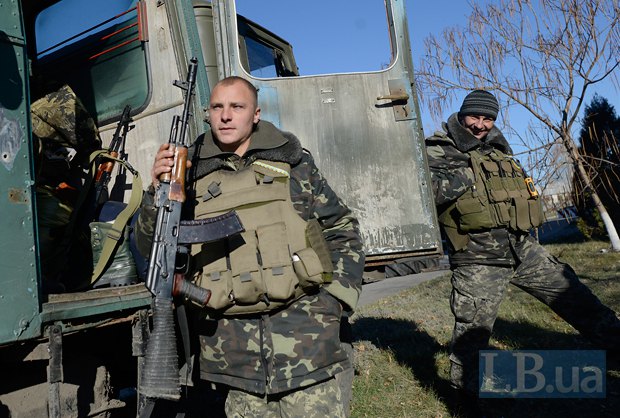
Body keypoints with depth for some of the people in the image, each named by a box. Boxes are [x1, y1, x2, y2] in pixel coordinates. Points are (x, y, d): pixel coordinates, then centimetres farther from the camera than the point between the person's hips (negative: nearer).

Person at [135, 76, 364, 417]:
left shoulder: (292, 162, 7)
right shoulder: (192, 174, 9)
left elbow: (343, 231, 10)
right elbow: (151, 247, 8)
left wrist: (333, 298, -1)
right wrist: (159, 191, -9)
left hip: (300, 326, -1)